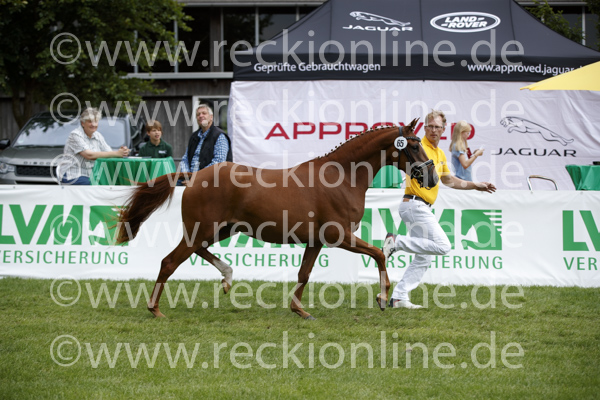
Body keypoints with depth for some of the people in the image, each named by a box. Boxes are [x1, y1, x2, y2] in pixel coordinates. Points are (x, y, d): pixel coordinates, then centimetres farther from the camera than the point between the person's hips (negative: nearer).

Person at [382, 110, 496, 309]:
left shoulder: (440, 154, 18)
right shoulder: (419, 148, -10)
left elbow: (449, 180, 31)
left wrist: (476, 186, 31)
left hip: (422, 208, 9)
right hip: (415, 205, -9)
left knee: (424, 258, 8)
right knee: (442, 246, -17)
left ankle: (399, 297, 6)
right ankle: (397, 241, -14)